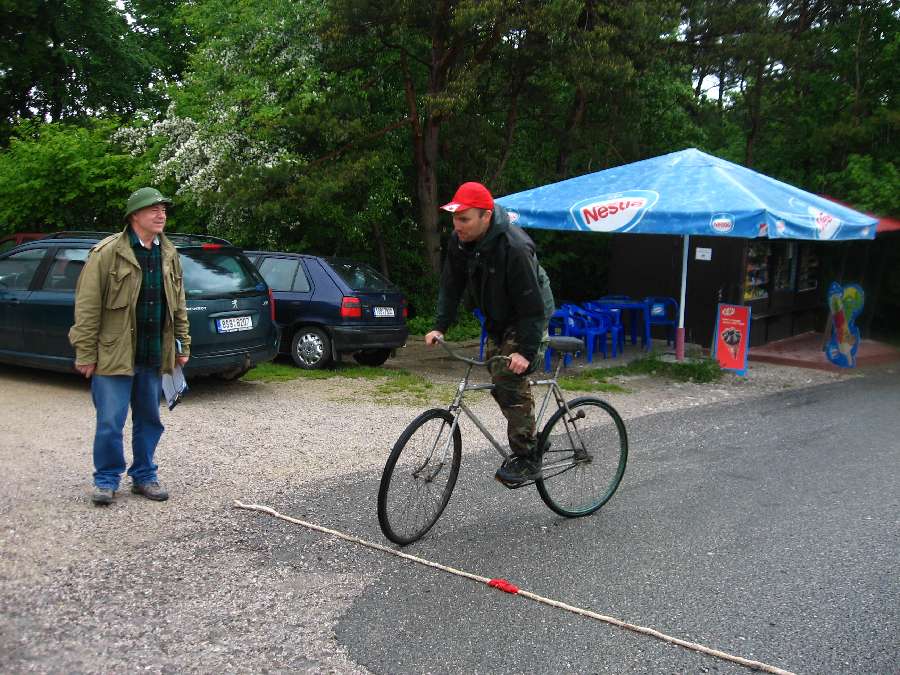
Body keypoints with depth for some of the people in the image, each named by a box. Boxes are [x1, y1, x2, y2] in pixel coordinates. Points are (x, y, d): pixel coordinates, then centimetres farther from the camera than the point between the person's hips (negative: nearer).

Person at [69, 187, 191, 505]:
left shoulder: (169, 255, 10)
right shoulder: (107, 253, -9)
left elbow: (178, 305, 15)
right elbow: (87, 306, -10)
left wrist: (183, 345, 12)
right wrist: (85, 354, -12)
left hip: (154, 357, 5)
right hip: (114, 355, -5)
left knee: (149, 420, 13)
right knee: (110, 423, 0)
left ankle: (144, 476, 27)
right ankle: (106, 479, 16)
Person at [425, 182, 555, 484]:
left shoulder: (515, 247, -34)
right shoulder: (459, 241, -11)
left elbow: (532, 305, -30)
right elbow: (451, 285, -2)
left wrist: (526, 350, -33)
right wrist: (440, 326, -11)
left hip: (527, 320, -8)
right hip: (497, 321, 8)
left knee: (510, 379, -17)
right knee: (497, 379, 9)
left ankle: (527, 459, -7)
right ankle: (530, 439, 26)